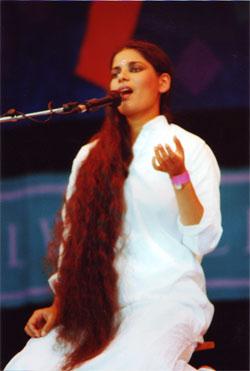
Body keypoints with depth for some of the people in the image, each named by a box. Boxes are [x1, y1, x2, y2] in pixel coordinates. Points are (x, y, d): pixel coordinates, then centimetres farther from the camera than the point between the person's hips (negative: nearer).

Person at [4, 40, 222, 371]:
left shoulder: (190, 148, 5)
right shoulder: (90, 157, 17)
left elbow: (203, 241, -4)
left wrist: (180, 177, -16)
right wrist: (59, 306, 7)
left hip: (167, 297, -4)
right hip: (99, 303, 4)